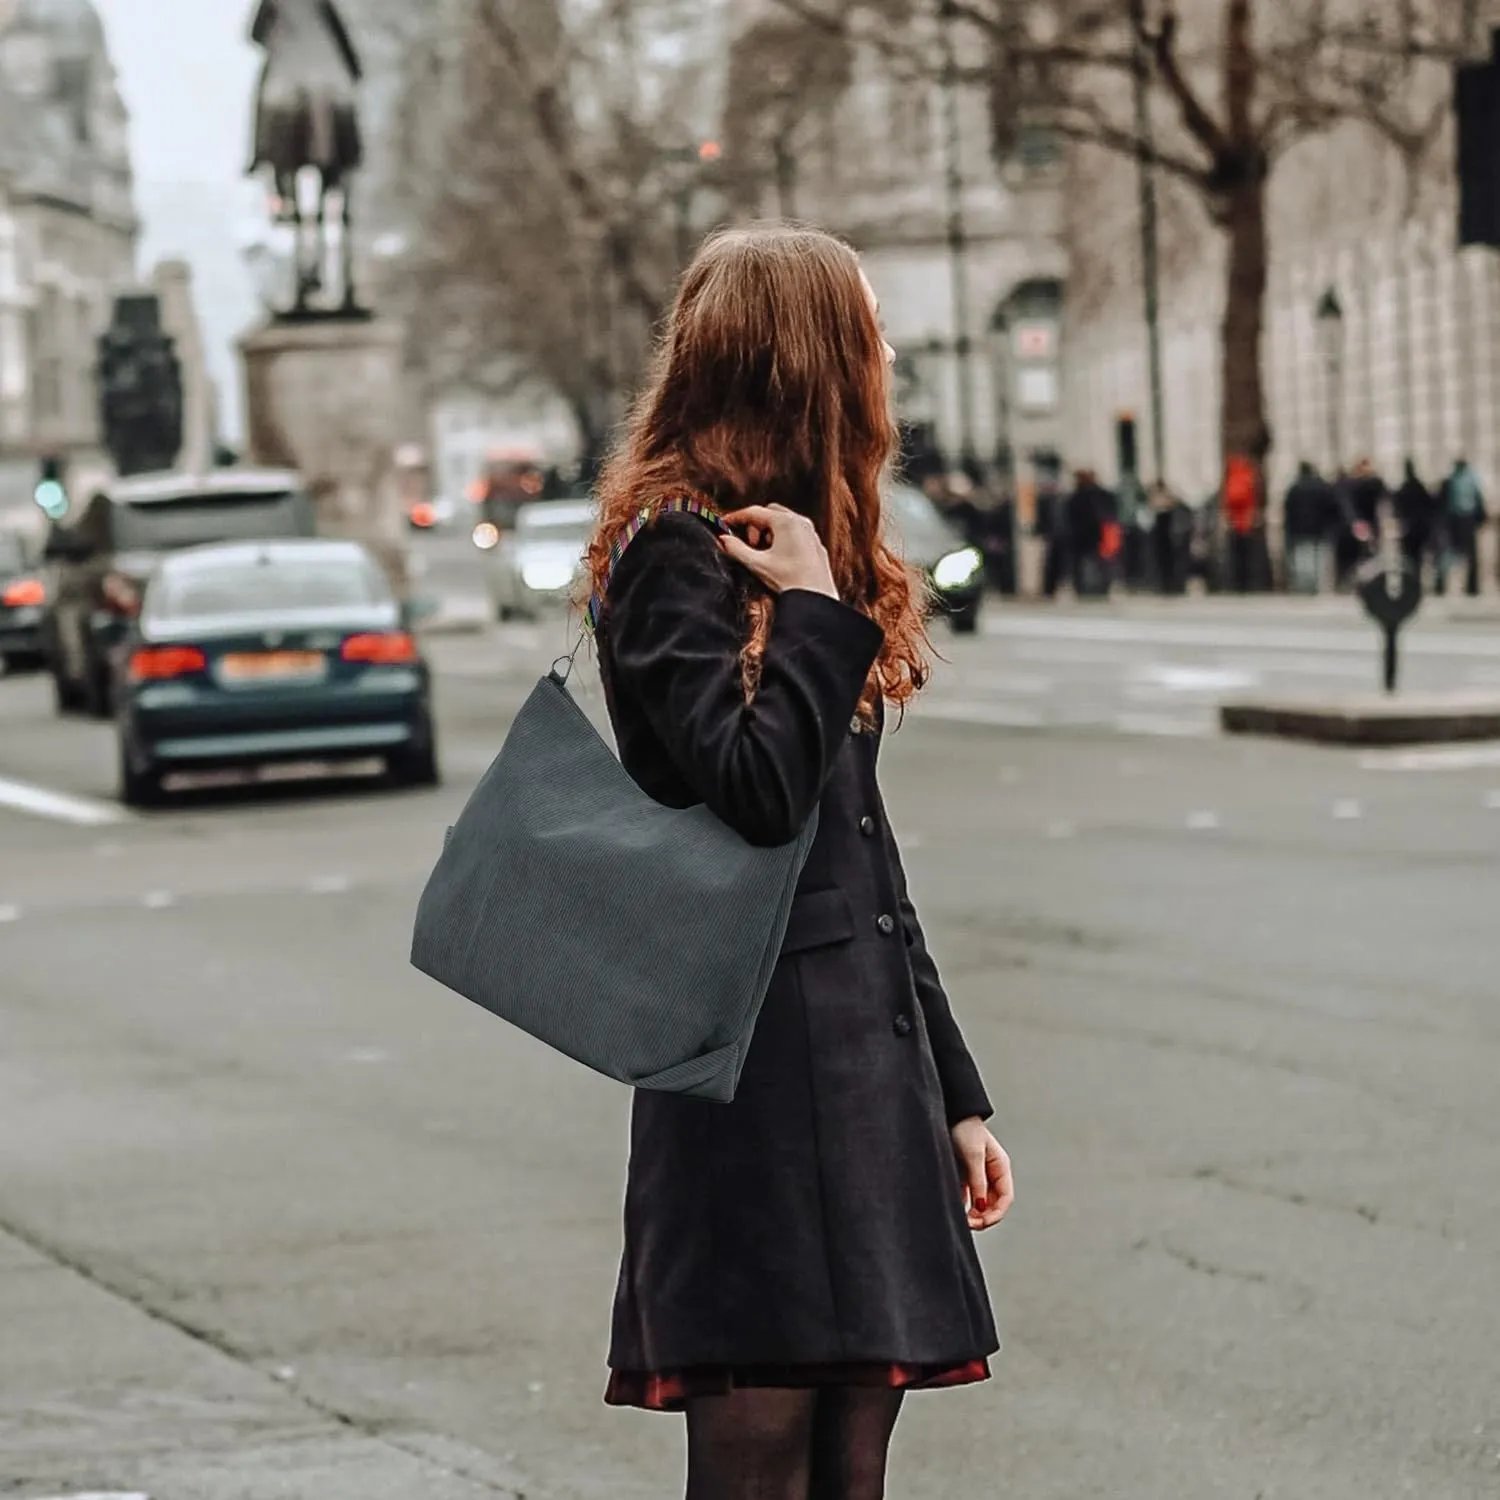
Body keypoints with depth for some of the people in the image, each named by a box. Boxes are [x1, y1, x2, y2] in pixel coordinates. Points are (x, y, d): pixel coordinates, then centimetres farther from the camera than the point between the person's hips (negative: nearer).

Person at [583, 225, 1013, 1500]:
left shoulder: (822, 549, 19)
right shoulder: (674, 551, -8)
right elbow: (758, 790, -22)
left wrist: (955, 1096, 19)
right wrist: (815, 609, -12)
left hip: (869, 1062, 9)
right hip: (758, 1069, -8)